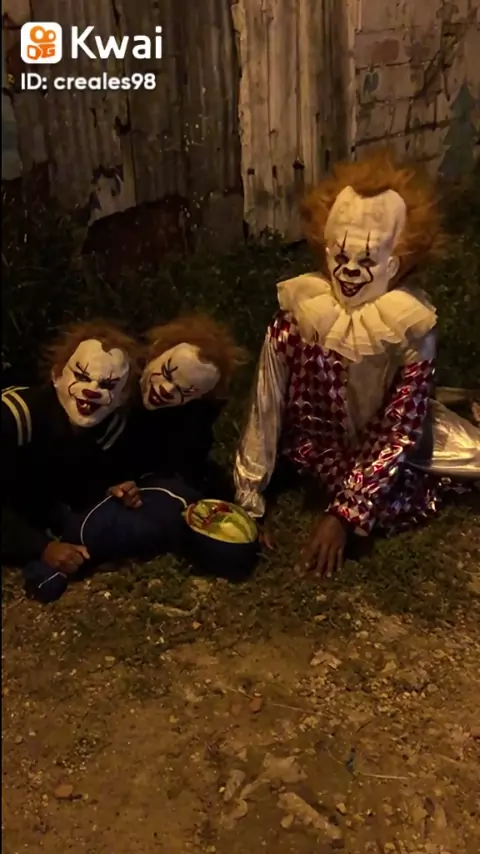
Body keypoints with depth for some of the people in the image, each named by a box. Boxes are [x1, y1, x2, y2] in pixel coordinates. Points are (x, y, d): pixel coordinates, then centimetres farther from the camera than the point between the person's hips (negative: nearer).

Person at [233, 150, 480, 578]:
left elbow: (397, 433, -20)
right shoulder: (295, 317, -23)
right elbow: (265, 413, -18)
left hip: (380, 442, 1)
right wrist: (248, 504, -16)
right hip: (319, 444, 0)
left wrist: (344, 515, -25)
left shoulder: (412, 330, -22)